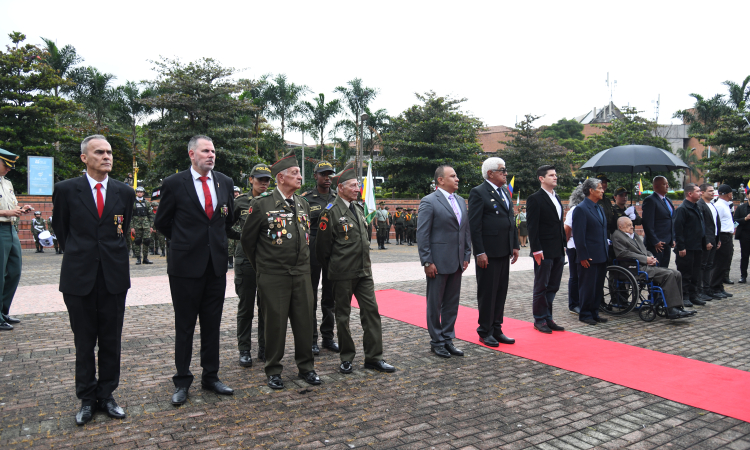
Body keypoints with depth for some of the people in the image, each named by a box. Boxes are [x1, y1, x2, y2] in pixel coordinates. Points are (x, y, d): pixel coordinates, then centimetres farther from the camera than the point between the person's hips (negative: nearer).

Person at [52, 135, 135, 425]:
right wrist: (77, 255, 14)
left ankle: (106, 395, 23)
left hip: (114, 276, 2)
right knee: (84, 341, 8)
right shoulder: (66, 189, -2)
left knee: (111, 341, 9)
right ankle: (87, 399, 23)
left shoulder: (125, 192, 4)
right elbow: (60, 228, 10)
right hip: (79, 278, -1)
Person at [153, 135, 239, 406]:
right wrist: (184, 241, 10)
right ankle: (182, 381, 20)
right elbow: (161, 223, 5)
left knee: (212, 324, 12)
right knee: (184, 326, 7)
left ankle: (211, 377, 25)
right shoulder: (174, 184, -5)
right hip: (186, 264, -3)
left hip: (216, 264, 4)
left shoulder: (225, 183, 7)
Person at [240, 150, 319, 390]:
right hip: (273, 276, -5)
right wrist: (260, 266, 8)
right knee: (275, 322, 4)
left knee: (304, 320, 9)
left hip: (302, 273, 5)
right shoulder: (261, 204, -8)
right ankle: (273, 371, 20)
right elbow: (248, 239, 1)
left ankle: (306, 366, 24)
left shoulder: (303, 204, 10)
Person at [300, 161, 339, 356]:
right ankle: (311, 339, 14)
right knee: (310, 295, 4)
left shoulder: (338, 198, 9)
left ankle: (328, 337, 22)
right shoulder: (306, 198, -2)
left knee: (330, 295, 10)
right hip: (312, 250, -3)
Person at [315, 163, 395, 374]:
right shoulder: (331, 212, -10)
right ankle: (346, 358, 20)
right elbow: (322, 246, -7)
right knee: (343, 315, 6)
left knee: (371, 310, 5)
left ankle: (373, 357, 14)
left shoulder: (358, 209, 13)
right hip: (343, 274, -6)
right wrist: (332, 270, 2)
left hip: (364, 270, 6)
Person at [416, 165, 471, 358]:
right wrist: (427, 262, -15)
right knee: (435, 304, 5)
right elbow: (422, 234, -12)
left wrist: (466, 256, 9)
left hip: (457, 262, 7)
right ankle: (436, 342, 17)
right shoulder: (429, 201, -9)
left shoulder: (461, 201, 13)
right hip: (438, 262, -7)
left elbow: (466, 230, 16)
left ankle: (447, 338, 25)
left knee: (452, 303, 13)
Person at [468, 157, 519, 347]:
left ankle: (496, 329, 24)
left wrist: (515, 245, 13)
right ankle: (485, 332, 14)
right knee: (487, 293, 2)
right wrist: (480, 252, -18)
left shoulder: (505, 192, 15)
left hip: (504, 251, 8)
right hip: (488, 252, -8)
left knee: (501, 292, 13)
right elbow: (474, 225, -14)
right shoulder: (478, 193, -10)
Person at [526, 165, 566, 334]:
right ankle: (540, 320, 12)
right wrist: (536, 250, -18)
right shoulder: (535, 199, -8)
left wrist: (563, 245, 14)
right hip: (544, 252, -8)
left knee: (553, 287, 12)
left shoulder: (557, 198, 17)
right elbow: (532, 227, -13)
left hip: (558, 251, 8)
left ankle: (547, 318, 21)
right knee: (541, 287, 2)